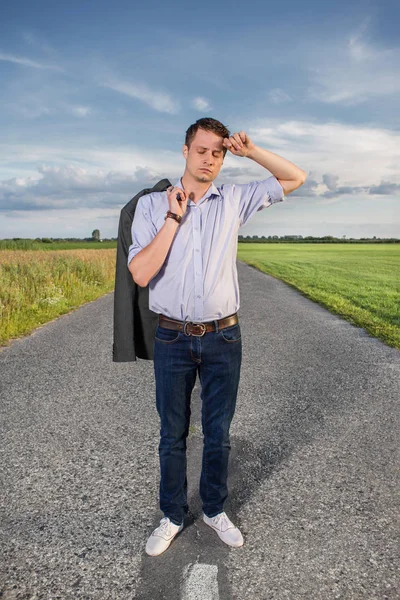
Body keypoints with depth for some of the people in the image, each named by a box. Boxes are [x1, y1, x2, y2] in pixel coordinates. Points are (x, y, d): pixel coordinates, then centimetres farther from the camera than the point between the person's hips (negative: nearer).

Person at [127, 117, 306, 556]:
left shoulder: (235, 200, 4)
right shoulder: (152, 205, -2)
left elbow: (296, 178, 10)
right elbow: (140, 274, -14)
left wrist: (250, 150, -1)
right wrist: (174, 217, -14)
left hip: (223, 338, 1)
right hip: (172, 339, -1)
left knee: (218, 433, 15)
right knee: (172, 435, 13)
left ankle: (214, 510, 38)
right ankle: (172, 516, 35)